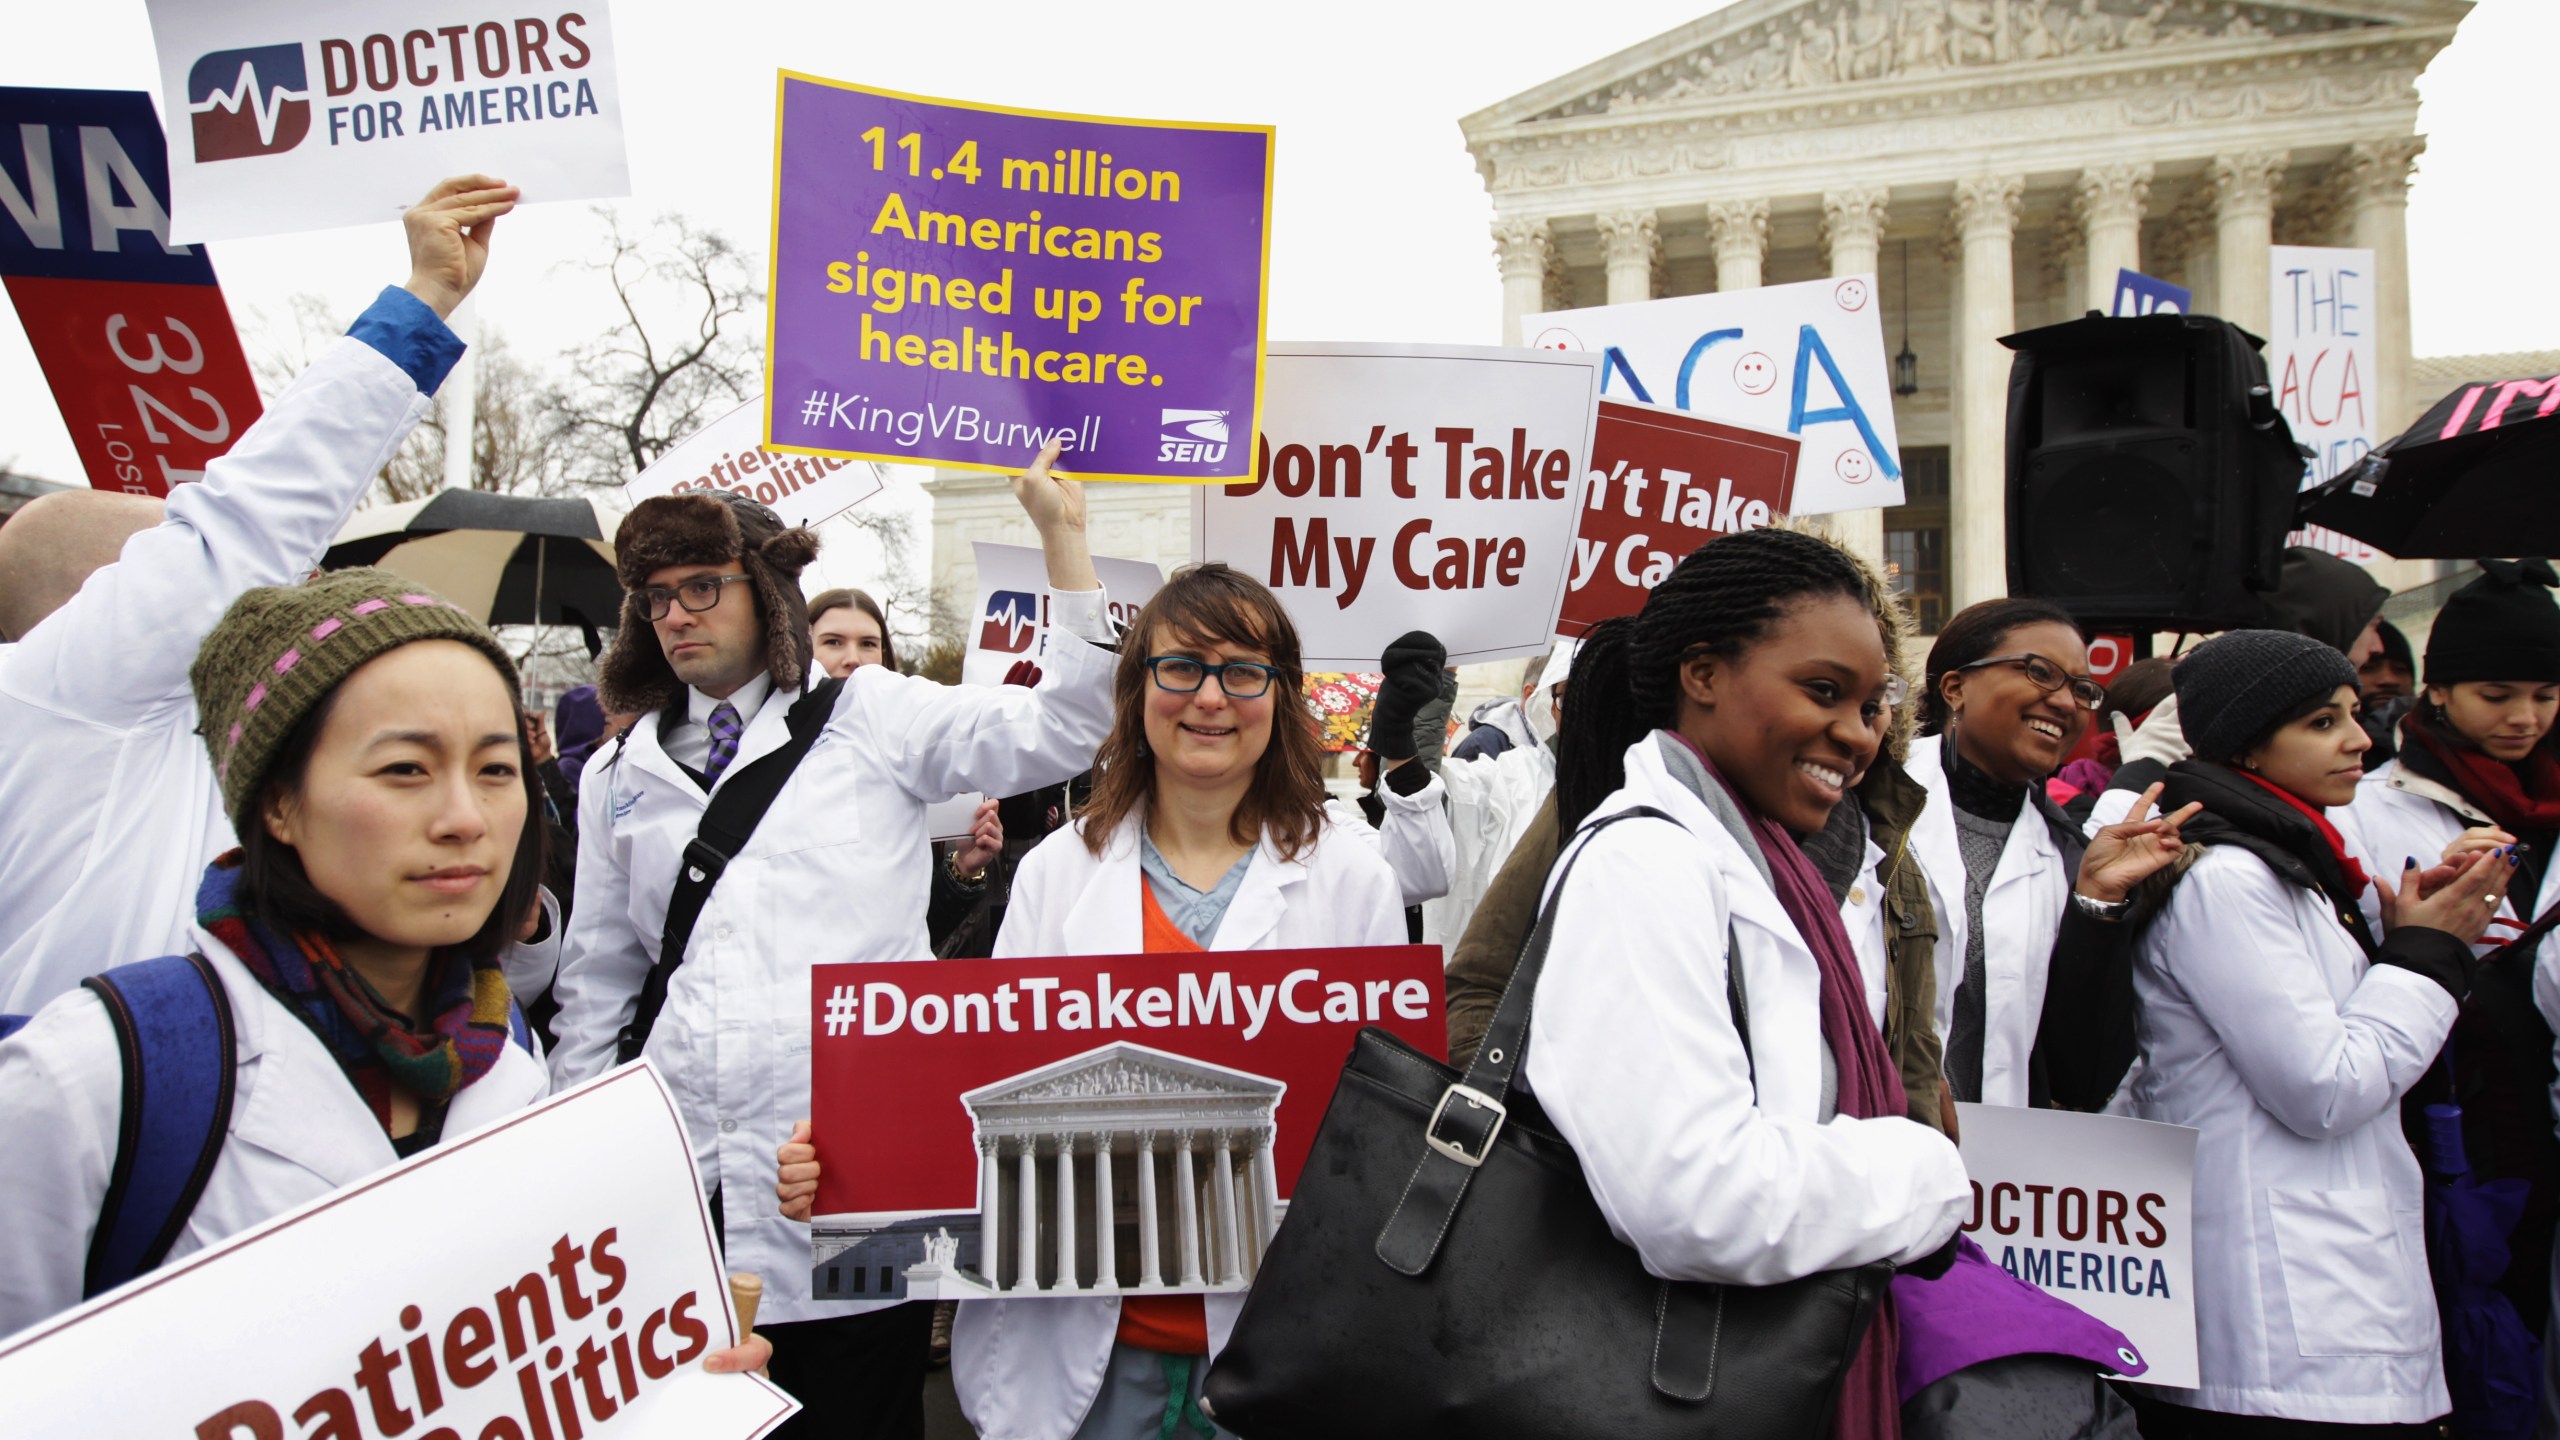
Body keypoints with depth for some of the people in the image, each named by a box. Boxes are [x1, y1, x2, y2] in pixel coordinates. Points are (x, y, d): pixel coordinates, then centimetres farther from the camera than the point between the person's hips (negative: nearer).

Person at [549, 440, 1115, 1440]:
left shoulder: (871, 716, 4)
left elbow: (1059, 728, -8)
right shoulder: (620, 775, 15)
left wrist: (1061, 534, -12)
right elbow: (597, 976, 20)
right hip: (683, 1188, 4)